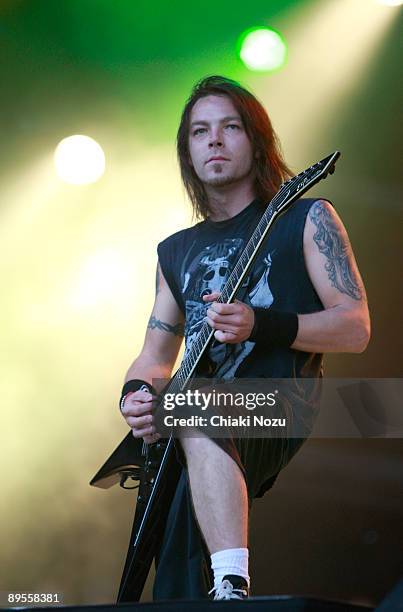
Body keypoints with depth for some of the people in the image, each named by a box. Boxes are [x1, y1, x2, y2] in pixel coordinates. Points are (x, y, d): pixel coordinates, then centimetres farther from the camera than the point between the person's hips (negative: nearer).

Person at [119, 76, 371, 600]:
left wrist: (261, 325, -17)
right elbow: (156, 353, 24)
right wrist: (136, 395, 0)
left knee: (198, 417, -40)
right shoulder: (177, 251, 25)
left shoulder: (305, 218, 9)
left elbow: (356, 328, -1)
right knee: (177, 591, -14)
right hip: (191, 434, 5)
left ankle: (232, 587, -47)